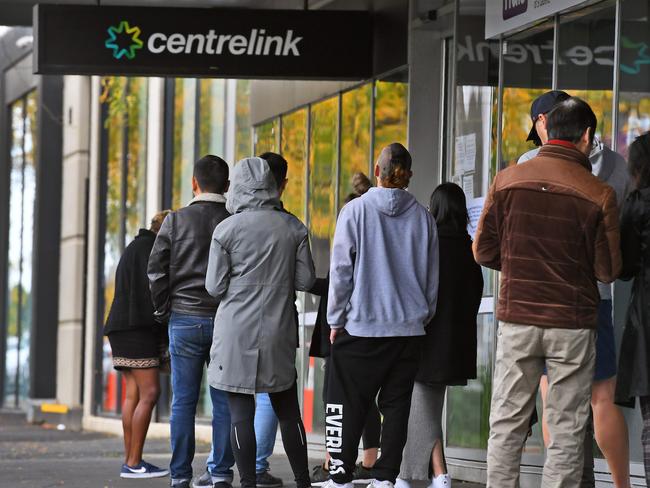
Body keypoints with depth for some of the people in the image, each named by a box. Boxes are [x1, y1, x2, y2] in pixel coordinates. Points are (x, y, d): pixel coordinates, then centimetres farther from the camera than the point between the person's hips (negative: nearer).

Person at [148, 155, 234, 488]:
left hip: (184, 320, 0)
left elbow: (156, 268, -2)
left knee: (183, 402, 3)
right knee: (224, 402, 4)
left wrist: (165, 309, 8)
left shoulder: (176, 220, -1)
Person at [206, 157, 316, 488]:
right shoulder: (293, 227, 2)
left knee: (240, 413, 0)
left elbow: (215, 287, -5)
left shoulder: (226, 229, -7)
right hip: (279, 332, 3)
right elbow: (306, 280, 2)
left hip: (237, 331, -3)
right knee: (288, 412, 12)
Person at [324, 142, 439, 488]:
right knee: (396, 405, 7)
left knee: (348, 407, 2)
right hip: (409, 328, 3)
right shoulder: (422, 217, 4)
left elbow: (341, 270, -5)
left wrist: (336, 320, 3)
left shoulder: (356, 210, -5)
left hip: (361, 327, -3)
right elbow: (432, 277, 9)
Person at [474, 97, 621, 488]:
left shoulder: (507, 180, -5)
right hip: (572, 324, -2)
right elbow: (608, 272, -5)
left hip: (517, 320, 2)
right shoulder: (599, 195, -12)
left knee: (507, 424, 10)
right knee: (567, 432, 6)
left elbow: (484, 252, 1)